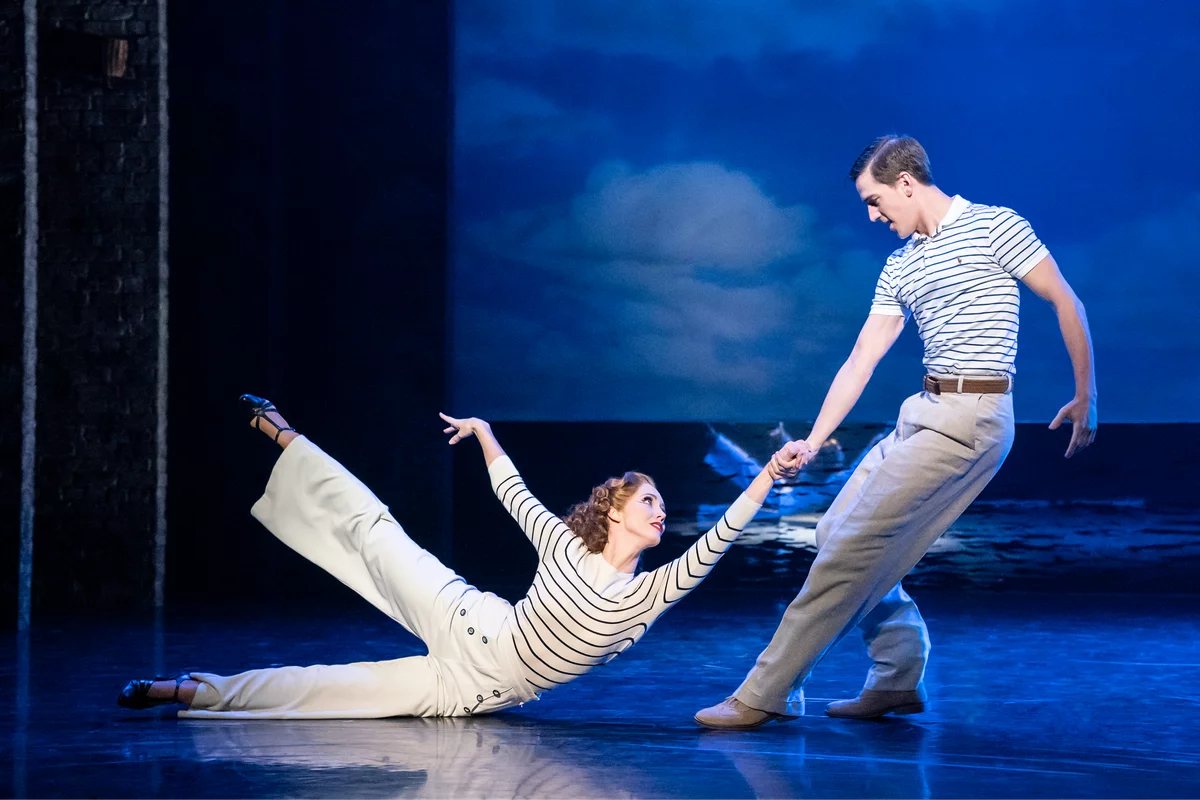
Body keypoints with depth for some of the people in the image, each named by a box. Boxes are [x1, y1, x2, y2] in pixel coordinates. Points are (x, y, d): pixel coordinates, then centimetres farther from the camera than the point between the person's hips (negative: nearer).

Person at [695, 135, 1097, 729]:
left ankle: (764, 696, -11)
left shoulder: (994, 228, -5)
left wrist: (1085, 398, -5)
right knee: (838, 530, 6)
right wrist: (812, 444, 9)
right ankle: (899, 679, 13)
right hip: (921, 413, 9)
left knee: (855, 544, -13)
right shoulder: (900, 267, 17)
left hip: (969, 417, -9)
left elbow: (1066, 303, -4)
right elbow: (859, 362, 15)